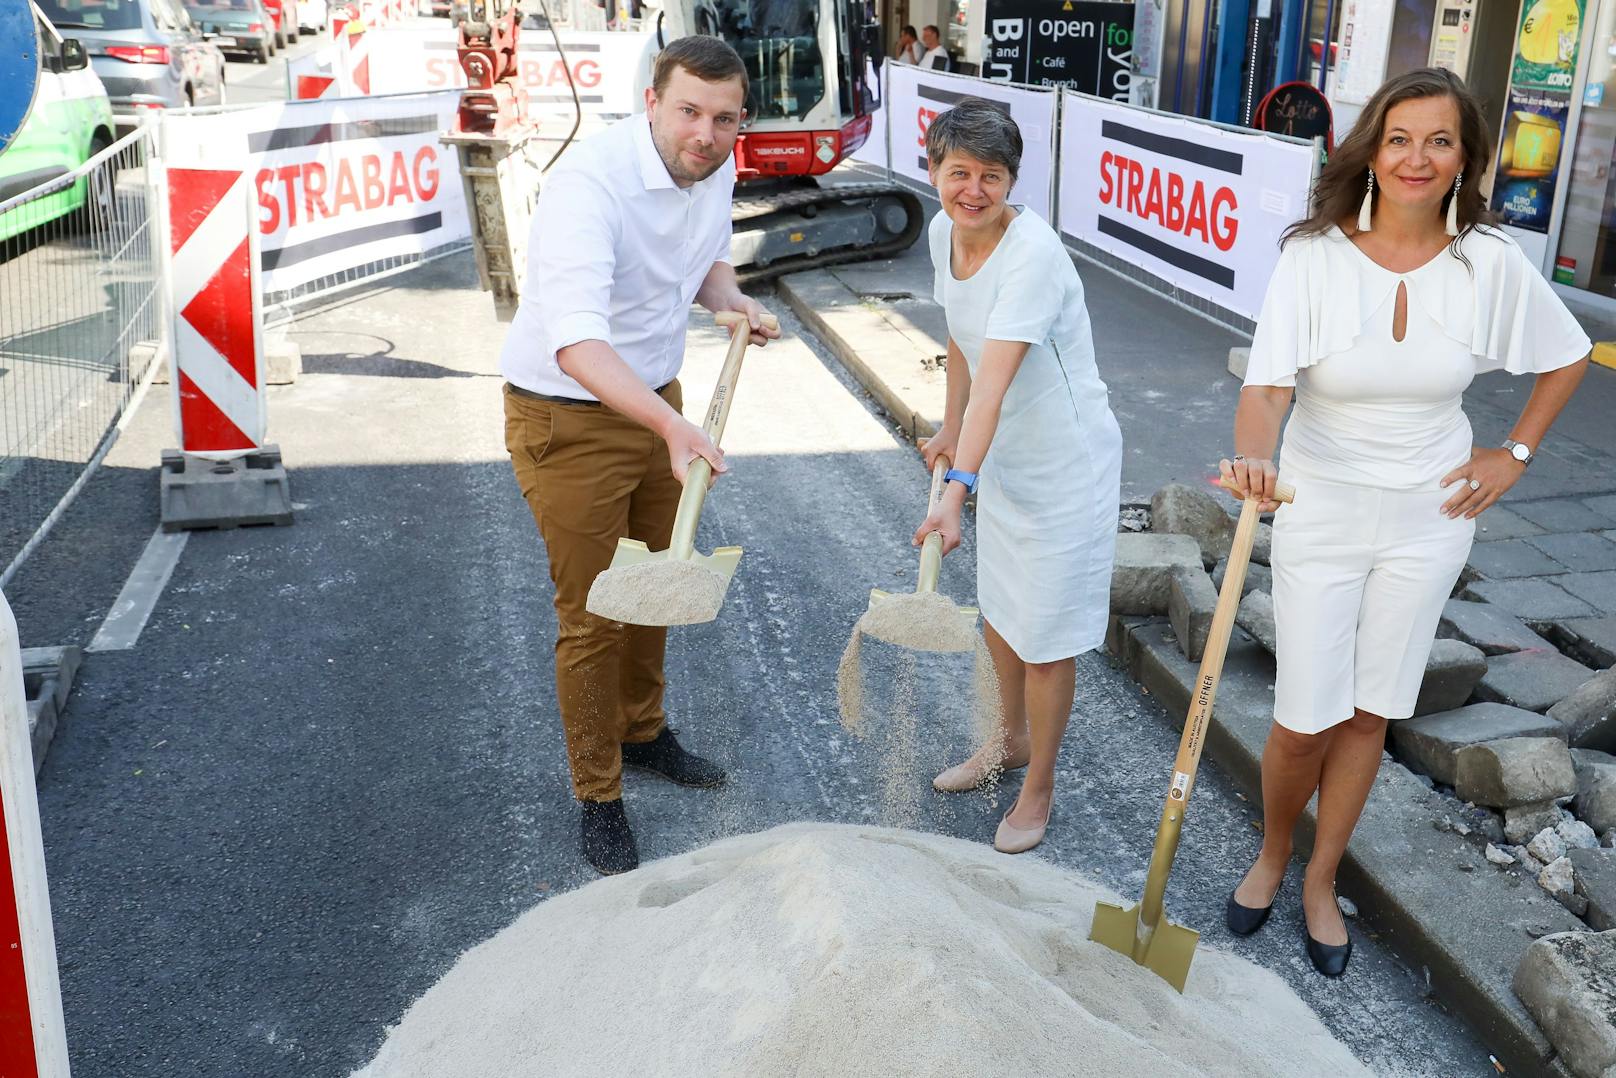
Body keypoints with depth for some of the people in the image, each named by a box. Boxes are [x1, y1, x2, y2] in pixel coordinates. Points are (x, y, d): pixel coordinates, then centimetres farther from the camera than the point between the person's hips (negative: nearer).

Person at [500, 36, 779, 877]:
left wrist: (732, 297, -5)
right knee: (590, 615, 2)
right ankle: (599, 799, 20)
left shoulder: (715, 171, -5)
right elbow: (576, 340, -44)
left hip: (654, 400, 8)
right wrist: (673, 426, -56)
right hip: (569, 418, -7)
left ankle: (642, 732, 45)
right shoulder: (591, 180, -30)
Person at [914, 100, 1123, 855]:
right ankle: (1011, 738, 46)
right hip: (1002, 454, 8)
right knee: (998, 608, 22)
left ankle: (1038, 787, 24)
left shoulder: (1033, 255, -28)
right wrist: (950, 429, 20)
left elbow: (994, 382, -38)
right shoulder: (945, 233, -3)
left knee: (1046, 636, 3)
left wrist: (958, 489, -45)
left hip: (1065, 463, -8)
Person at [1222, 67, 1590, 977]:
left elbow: (1569, 357, 10)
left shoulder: (1489, 261, -6)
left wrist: (1516, 454, 5)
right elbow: (1266, 387, -23)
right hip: (1321, 511, -2)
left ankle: (1322, 881, 30)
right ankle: (1273, 854, 30)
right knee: (1306, 719, 0)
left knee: (1370, 712, 10)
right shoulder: (1315, 256, -13)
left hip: (1428, 517, 2)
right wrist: (1253, 456, -42)